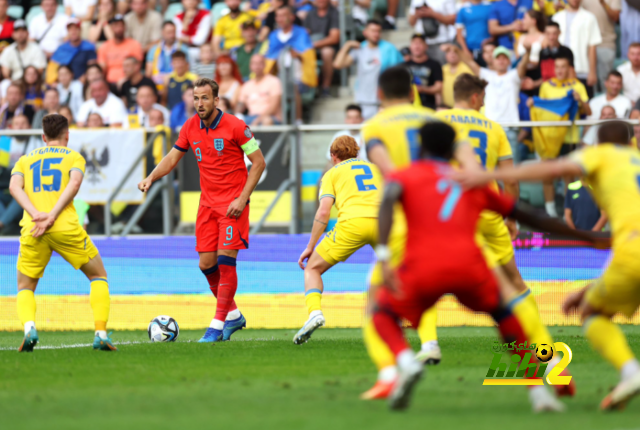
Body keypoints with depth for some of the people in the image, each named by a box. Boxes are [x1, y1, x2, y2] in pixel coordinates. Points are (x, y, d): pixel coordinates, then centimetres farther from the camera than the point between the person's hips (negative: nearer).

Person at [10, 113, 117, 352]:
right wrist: (52, 216, -13)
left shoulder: (25, 159, 22)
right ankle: (101, 334, 2)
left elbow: (14, 186, 2)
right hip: (66, 228, -2)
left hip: (32, 231, 2)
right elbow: (74, 183, -6)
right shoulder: (74, 157, 15)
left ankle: (29, 327, -15)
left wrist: (36, 214, -9)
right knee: (98, 276, 17)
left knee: (25, 288, 17)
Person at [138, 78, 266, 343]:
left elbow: (259, 162, -7)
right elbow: (173, 158, 15)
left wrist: (242, 198, -14)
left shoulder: (235, 127, -11)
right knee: (206, 264, 2)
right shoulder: (190, 127, 4)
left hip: (233, 204, -5)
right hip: (207, 203, 6)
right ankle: (233, 315, 21)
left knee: (225, 260, -14)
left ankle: (218, 325, -12)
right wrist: (151, 178, -3)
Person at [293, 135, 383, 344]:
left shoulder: (332, 173, 20)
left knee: (313, 269, 9)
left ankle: (315, 311, -16)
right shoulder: (375, 168, 30)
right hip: (382, 221, 3)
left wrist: (311, 246, 9)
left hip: (352, 222, -3)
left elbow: (324, 212, 7)